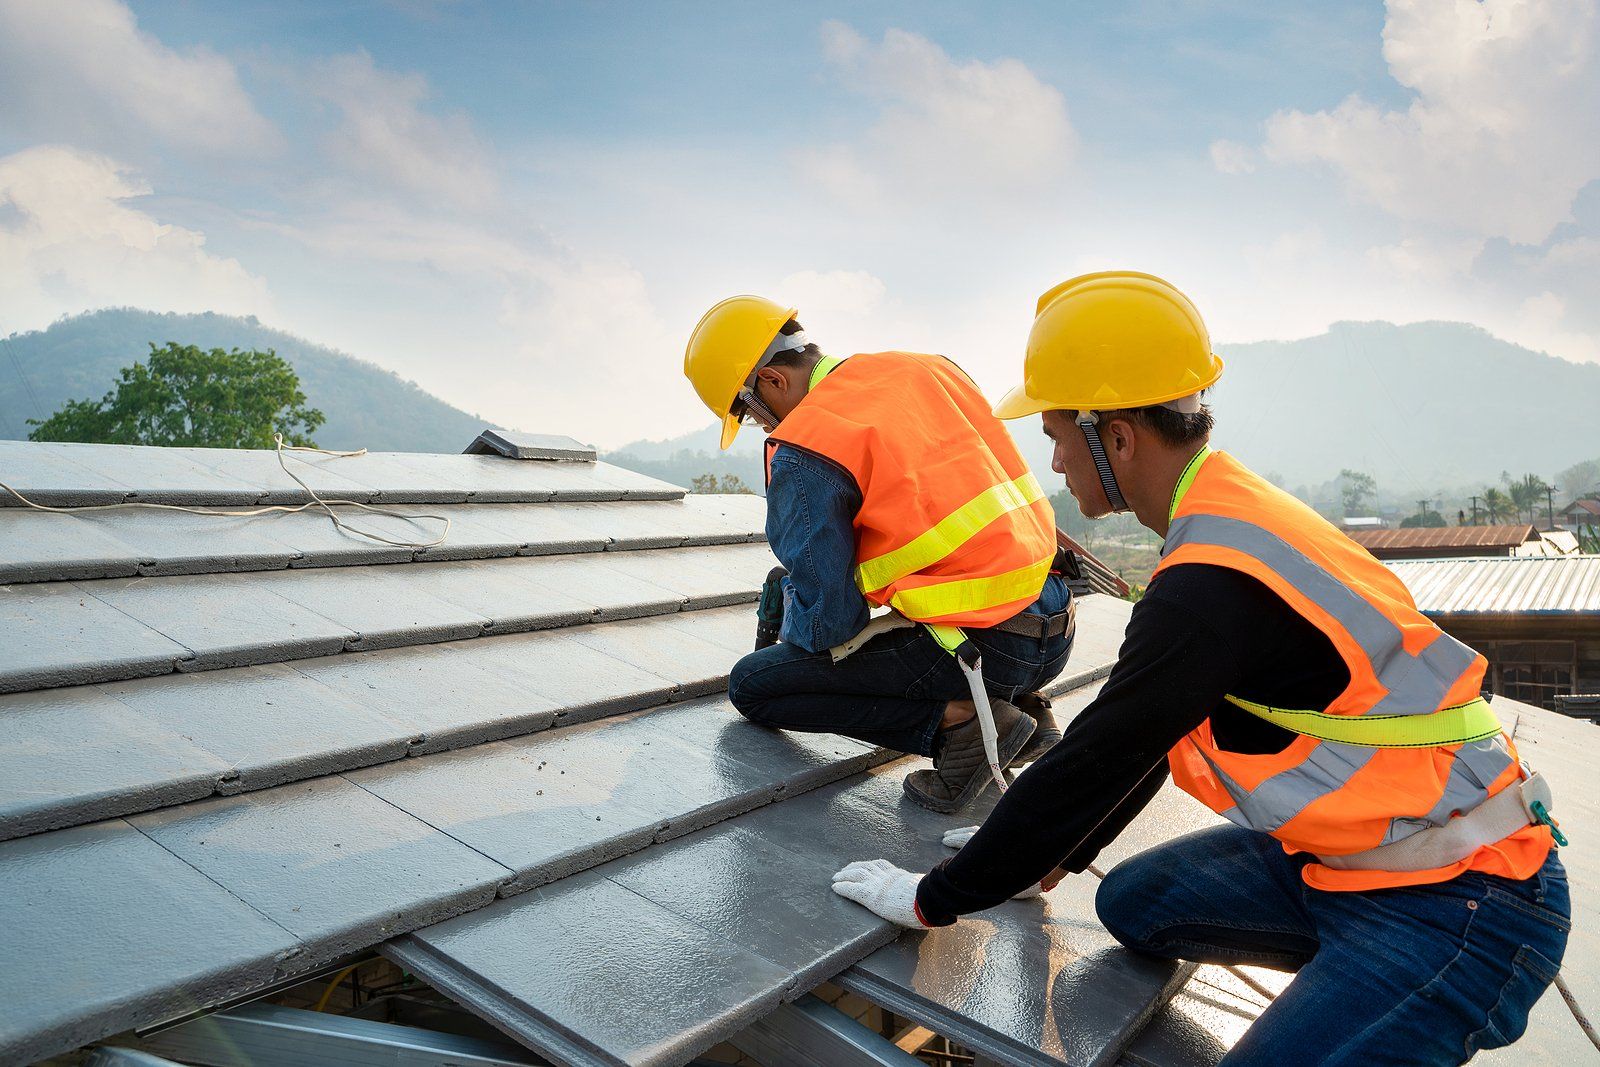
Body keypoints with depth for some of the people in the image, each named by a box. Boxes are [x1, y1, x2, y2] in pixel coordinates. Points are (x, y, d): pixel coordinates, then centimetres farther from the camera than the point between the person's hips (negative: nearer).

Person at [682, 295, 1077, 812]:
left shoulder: (802, 447, -11)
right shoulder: (930, 368, 10)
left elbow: (827, 620, -10)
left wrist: (792, 630, 14)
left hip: (980, 649, -8)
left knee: (751, 685, 6)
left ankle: (957, 718, -5)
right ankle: (1022, 706, 18)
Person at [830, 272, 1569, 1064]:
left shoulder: (1215, 583, -27)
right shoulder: (1235, 515, 3)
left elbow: (1091, 765, -21)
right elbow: (1140, 733, 11)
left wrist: (935, 899, -9)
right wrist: (1057, 853, 17)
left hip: (1458, 898, -9)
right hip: (1351, 846, 9)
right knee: (1134, 903, 9)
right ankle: (1348, 972, 18)